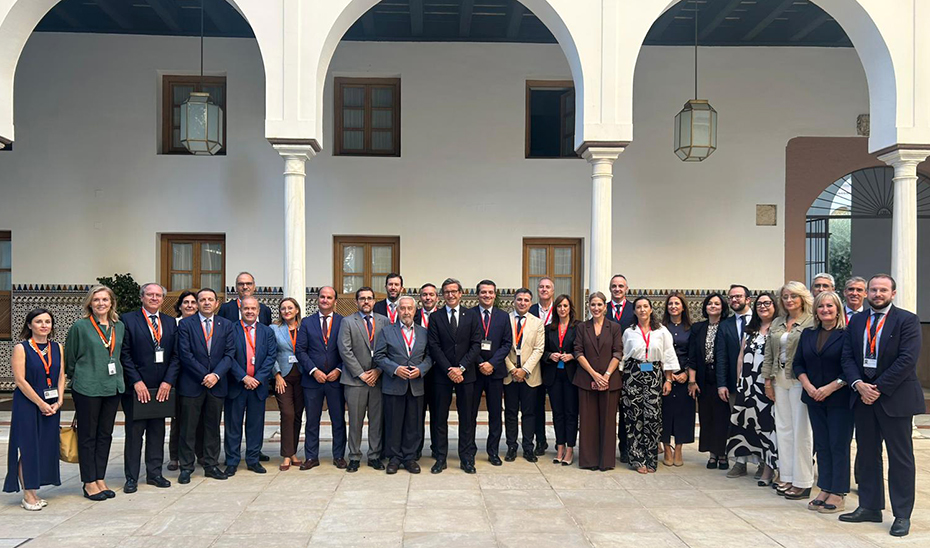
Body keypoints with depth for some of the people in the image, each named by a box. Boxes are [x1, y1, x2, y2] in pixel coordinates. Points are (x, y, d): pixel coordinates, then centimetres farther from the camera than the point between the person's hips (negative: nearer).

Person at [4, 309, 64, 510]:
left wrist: (58, 401, -6)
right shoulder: (21, 348, -5)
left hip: (51, 406, 5)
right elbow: (20, 380, -11)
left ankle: (34, 491, 17)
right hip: (27, 405, -5)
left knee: (45, 447, 6)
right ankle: (28, 495, 7)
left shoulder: (57, 348, 8)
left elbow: (61, 376, 7)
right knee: (28, 447, -1)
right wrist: (40, 403, -13)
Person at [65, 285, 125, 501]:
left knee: (105, 435, 10)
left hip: (112, 386, 5)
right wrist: (78, 378, 7)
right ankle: (89, 483, 13)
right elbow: (70, 358, 2)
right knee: (87, 436, 4)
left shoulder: (120, 327, 7)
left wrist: (116, 377, 13)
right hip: (87, 388, -4)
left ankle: (100, 479, 20)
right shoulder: (80, 327, -6)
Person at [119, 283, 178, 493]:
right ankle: (131, 477, 13)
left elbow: (175, 355, 7)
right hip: (136, 387, -4)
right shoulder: (128, 320, -3)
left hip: (162, 388, 4)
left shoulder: (170, 322, 10)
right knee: (134, 433, 3)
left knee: (157, 432, 11)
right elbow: (124, 355, -7)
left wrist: (168, 381, -4)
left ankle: (154, 473, 22)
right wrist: (137, 382, -13)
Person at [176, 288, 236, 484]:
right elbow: (185, 354, -7)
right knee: (188, 428, 3)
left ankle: (211, 465, 19)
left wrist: (216, 375, -12)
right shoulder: (185, 324, 0)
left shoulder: (227, 325, 7)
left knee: (213, 427, 10)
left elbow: (230, 354, 2)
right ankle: (186, 467, 14)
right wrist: (204, 376, -12)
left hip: (216, 384, 3)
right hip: (192, 384, -2)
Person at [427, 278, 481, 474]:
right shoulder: (435, 318, 4)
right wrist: (449, 369, -12)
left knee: (466, 418, 5)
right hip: (442, 375, 0)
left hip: (466, 374, 0)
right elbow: (434, 347, -2)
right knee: (439, 418, 4)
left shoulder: (472, 316, 5)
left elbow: (476, 344, -1)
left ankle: (467, 458, 14)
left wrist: (461, 368, -11)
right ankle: (440, 458, 13)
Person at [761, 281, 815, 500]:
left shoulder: (812, 322, -6)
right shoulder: (777, 323, 14)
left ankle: (802, 482, 6)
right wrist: (768, 379, 9)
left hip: (801, 380, -6)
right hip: (780, 380, 6)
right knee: (783, 428, 10)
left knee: (801, 430, -3)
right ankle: (787, 477, 18)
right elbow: (769, 353, 15)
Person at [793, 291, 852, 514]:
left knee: (839, 445, 0)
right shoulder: (808, 334, 11)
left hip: (839, 399, -5)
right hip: (814, 399, 5)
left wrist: (830, 387, -15)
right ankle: (825, 490, 17)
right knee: (821, 445, 10)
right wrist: (808, 386, -4)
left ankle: (838, 494, 7)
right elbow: (798, 363, 11)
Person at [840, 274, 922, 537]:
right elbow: (847, 357, 6)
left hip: (895, 397, -5)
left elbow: (907, 359, -14)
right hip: (863, 396, 5)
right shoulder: (856, 321, 10)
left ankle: (902, 514, 12)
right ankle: (870, 507, 21)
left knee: (900, 457, 3)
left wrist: (879, 388, -15)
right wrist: (859, 385, -10)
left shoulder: (907, 320, -5)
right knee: (867, 454, 11)